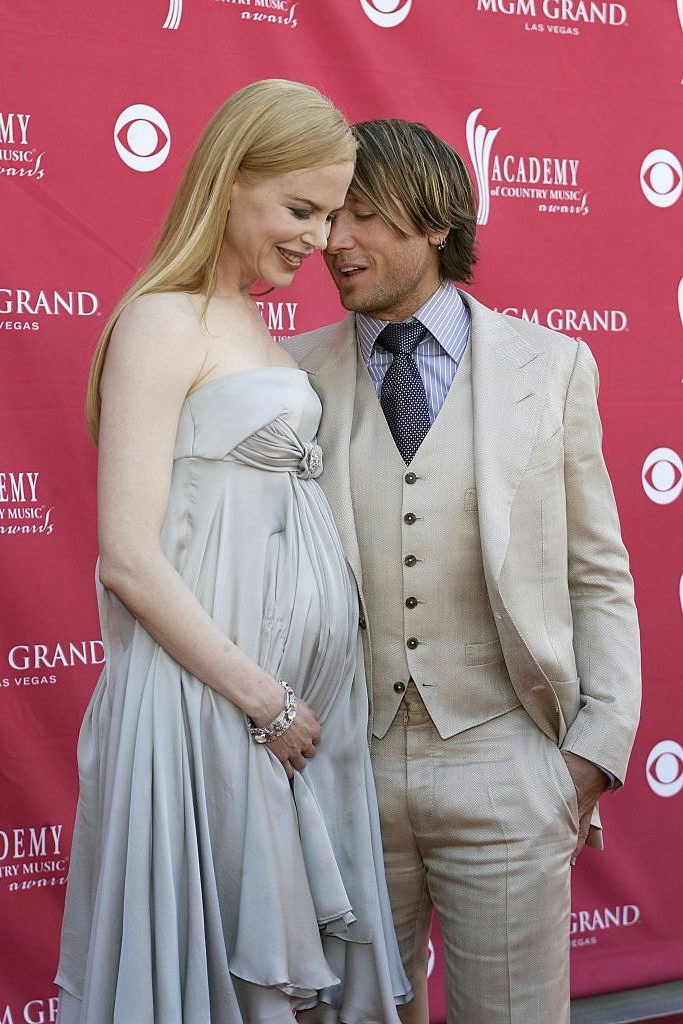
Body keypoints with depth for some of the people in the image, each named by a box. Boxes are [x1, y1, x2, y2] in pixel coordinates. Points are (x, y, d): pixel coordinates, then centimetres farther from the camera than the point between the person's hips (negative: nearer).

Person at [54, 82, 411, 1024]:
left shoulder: (252, 324, 13)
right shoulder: (163, 323, -12)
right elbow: (130, 562, -17)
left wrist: (298, 699, 6)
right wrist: (263, 700, -13)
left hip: (299, 687, 8)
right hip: (209, 691, -8)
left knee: (290, 945, 17)